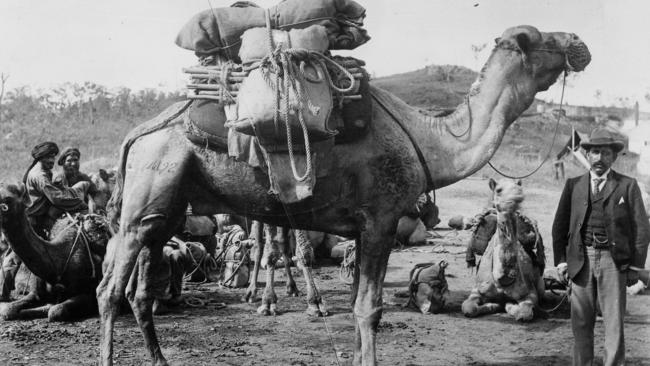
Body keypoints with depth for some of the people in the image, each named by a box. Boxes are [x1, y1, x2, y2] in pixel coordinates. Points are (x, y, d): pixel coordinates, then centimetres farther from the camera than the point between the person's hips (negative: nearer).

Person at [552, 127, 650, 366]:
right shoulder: (574, 185, 10)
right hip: (581, 260, 2)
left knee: (614, 323, -2)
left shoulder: (627, 186, 4)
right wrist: (561, 260, 7)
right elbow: (560, 225, 14)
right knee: (581, 323, 6)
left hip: (613, 261, -2)